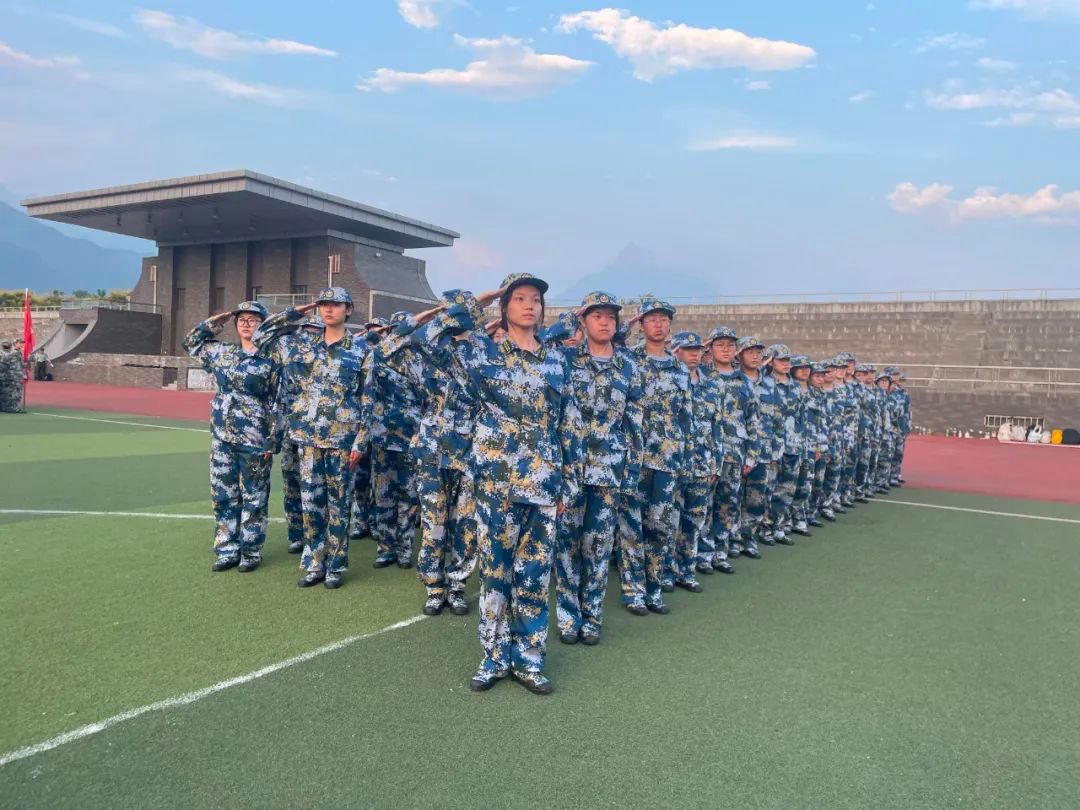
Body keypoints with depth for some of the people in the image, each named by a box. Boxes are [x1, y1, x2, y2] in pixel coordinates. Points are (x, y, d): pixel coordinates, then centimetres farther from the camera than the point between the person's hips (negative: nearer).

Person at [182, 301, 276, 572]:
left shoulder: (271, 359, -5)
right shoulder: (222, 352, 8)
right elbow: (191, 343, 24)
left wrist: (272, 440, -10)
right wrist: (215, 322, 11)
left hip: (255, 440, -5)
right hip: (222, 437, 5)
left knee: (254, 498, 5)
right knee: (223, 496, 9)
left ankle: (251, 552, 16)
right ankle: (227, 551, 20)